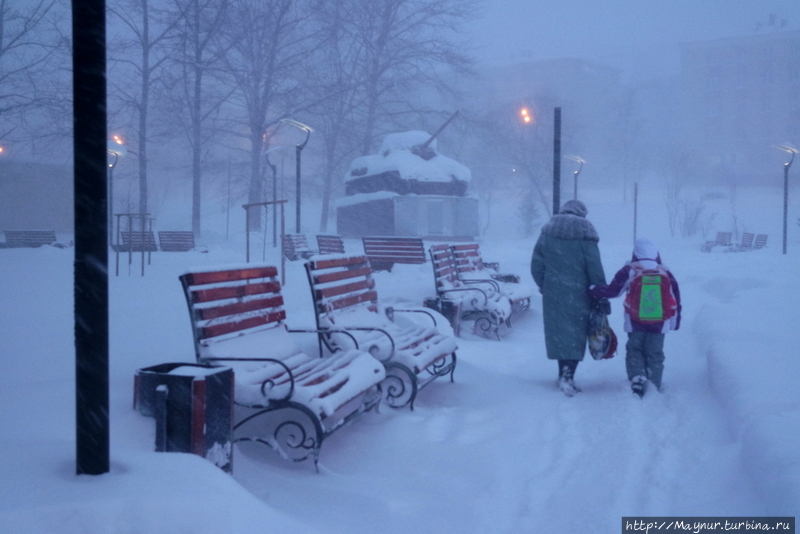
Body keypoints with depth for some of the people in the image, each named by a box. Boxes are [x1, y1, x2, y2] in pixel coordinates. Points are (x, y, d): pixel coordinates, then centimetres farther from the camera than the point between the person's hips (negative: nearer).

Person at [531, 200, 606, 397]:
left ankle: (564, 374, 19)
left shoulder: (547, 231, 4)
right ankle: (568, 375, -11)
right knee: (575, 333, 2)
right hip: (577, 294, -3)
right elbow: (595, 269, -8)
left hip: (552, 294, 4)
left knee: (558, 331, 13)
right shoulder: (585, 234, -7)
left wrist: (543, 285, 17)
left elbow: (536, 265, 6)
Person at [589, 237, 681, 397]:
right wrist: (675, 320, 19)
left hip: (636, 322, -2)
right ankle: (654, 385, 6)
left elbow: (613, 290, -7)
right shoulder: (665, 273, 6)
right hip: (660, 323, 2)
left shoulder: (629, 271, -6)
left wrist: (594, 291, 4)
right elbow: (675, 299, 10)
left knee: (634, 350, 9)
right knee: (655, 353, 9)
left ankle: (637, 378, -10)